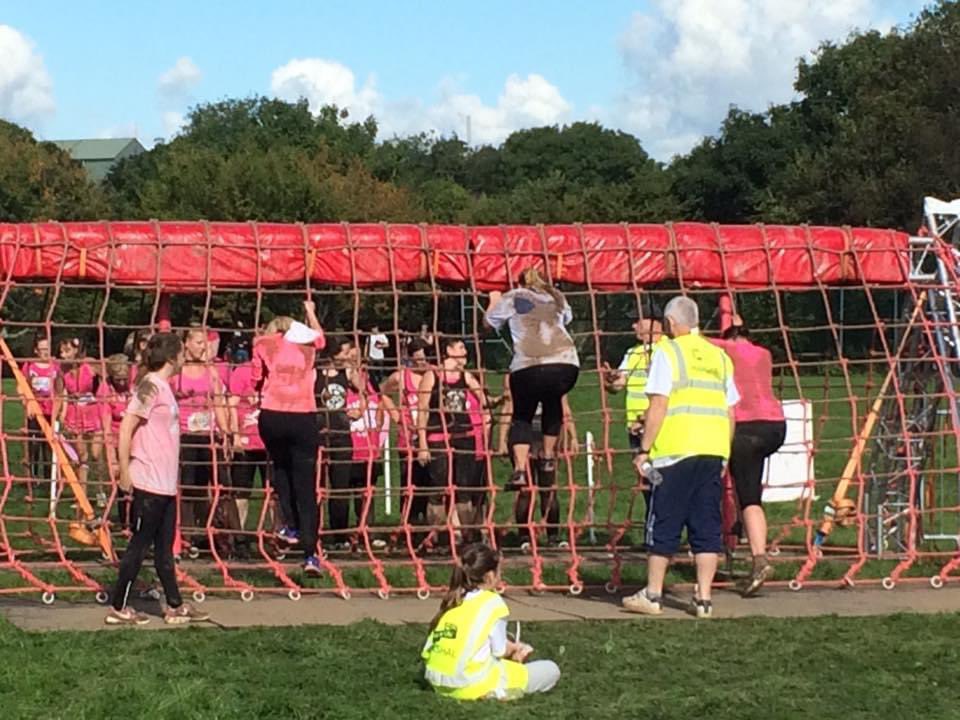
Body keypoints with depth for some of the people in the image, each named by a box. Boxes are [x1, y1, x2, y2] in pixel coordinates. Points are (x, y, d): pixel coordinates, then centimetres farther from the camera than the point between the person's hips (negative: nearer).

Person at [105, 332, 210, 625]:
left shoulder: (163, 386, 13)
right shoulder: (150, 386, -14)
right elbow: (126, 428, -18)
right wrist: (125, 472, -18)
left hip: (166, 483, 9)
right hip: (149, 482, -9)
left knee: (164, 546, 13)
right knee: (140, 544, -2)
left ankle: (175, 606, 19)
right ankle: (118, 608, 6)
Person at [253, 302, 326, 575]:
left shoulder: (263, 344, 9)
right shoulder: (307, 344, 14)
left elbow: (256, 380, 13)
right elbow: (319, 335, 37)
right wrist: (311, 312, 52)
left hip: (272, 417, -1)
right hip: (304, 418, 1)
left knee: (280, 468, 28)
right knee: (306, 486, 1)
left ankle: (292, 526, 21)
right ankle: (310, 553, -5)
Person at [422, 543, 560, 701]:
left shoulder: (453, 599, 9)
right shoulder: (492, 602, -10)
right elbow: (500, 651, -4)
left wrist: (510, 647, 19)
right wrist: (514, 648, 19)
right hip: (471, 686, -8)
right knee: (551, 670, 2)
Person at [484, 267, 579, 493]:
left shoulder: (512, 298, 15)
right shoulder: (556, 296, 24)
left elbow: (490, 322, 28)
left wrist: (494, 302, 46)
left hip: (529, 366, -3)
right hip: (566, 363, 3)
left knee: (522, 415, 16)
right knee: (553, 403, 32)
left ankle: (520, 470, 1)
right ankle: (548, 458, 32)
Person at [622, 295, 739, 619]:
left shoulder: (667, 352, -2)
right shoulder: (719, 356, 14)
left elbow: (658, 406, -9)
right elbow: (730, 412, 14)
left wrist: (644, 450, -6)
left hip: (675, 450, -4)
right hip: (714, 450, 5)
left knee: (664, 523, 4)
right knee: (707, 525, 7)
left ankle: (652, 595, 11)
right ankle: (704, 598, 6)